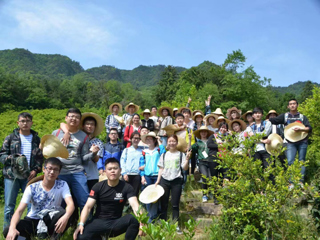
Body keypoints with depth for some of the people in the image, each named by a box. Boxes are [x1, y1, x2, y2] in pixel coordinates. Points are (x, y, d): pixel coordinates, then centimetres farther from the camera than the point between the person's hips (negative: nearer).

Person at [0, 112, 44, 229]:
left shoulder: (36, 139, 10)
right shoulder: (10, 138, 6)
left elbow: (40, 157, 9)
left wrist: (35, 170, -7)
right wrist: (13, 158, -15)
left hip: (29, 177, 1)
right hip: (11, 176, -1)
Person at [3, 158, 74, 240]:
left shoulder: (62, 185, -12)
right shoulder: (32, 188, -11)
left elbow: (70, 204, -27)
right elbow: (19, 211, -18)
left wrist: (66, 217, -51)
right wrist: (12, 228, -39)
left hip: (51, 222, -1)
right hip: (33, 221, 1)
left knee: (65, 217, -35)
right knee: (8, 231, -26)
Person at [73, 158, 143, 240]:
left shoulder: (127, 187, -6)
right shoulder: (98, 187, -3)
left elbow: (135, 205, -21)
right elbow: (88, 207, -9)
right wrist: (81, 224, -27)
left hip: (116, 223, -1)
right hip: (99, 222, 1)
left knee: (133, 219, -33)